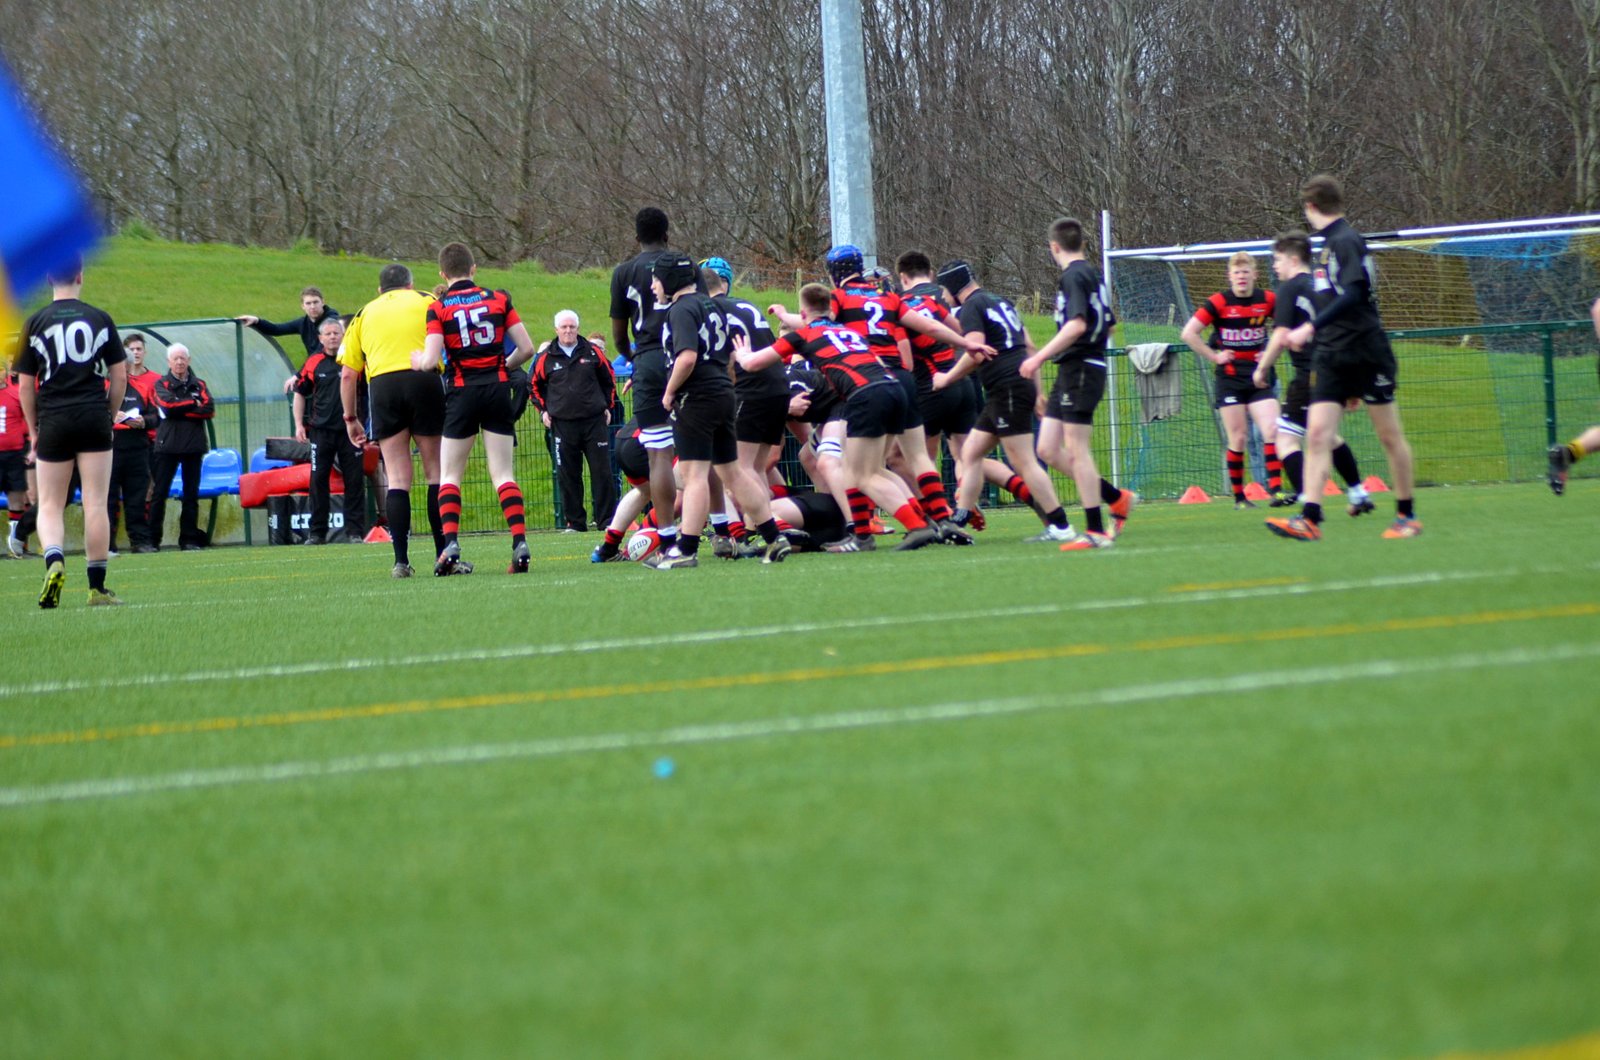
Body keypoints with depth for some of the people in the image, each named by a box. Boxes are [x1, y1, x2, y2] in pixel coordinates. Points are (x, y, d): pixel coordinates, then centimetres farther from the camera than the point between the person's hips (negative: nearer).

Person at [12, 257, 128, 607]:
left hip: (53, 421, 0)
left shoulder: (35, 323, 1)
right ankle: (97, 588, 3)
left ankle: (54, 558, -23)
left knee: (50, 505, 6)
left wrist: (33, 431, 12)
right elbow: (119, 375, 5)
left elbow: (25, 385, 3)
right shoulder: (100, 319, 3)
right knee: (95, 503, 3)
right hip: (94, 420, 0)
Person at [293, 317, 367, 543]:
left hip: (350, 430, -1)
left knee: (354, 480, 0)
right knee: (318, 480, 0)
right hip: (321, 430, 1)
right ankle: (317, 531, 6)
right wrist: (299, 424, 6)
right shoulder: (314, 362, 5)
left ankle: (355, 530, 6)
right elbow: (300, 393, 13)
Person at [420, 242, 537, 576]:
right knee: (503, 474, 4)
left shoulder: (438, 308, -3)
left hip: (462, 392, -2)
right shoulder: (499, 299, 5)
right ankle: (520, 545, -10)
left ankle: (450, 545, -10)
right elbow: (526, 348, 3)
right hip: (498, 388, 2)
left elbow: (430, 361, -13)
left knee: (450, 476, 7)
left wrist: (415, 359, 10)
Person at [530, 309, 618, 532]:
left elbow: (608, 379, 18)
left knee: (602, 471, -2)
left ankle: (607, 519, 3)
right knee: (568, 476, 1)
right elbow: (535, 385, 16)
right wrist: (543, 410, 7)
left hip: (594, 421, 0)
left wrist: (608, 405, 12)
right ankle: (575, 521, 8)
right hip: (562, 424, 0)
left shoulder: (592, 352, 5)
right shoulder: (546, 358, 3)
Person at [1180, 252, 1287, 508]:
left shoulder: (1267, 300, 0)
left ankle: (1276, 489, -13)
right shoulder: (1219, 302, -8)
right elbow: (1188, 333, -8)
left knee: (1271, 431, -12)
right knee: (1238, 438, 0)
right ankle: (1239, 497, 9)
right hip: (1230, 378, -2)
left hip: (1260, 377, 2)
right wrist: (1214, 356, -8)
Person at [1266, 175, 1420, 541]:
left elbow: (1353, 294, -24)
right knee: (1317, 433, -6)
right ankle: (1309, 518, -14)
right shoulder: (1331, 243, 15)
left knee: (1390, 436, 3)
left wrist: (1311, 328, -28)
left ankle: (1407, 515, 12)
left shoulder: (1345, 241, -12)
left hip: (1366, 353, -8)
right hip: (1332, 356, 8)